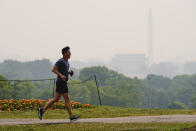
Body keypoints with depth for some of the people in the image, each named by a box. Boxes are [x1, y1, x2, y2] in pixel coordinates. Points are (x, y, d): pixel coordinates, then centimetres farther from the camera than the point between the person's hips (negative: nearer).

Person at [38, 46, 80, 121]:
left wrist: (69, 72, 11)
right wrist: (61, 75, -27)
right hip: (61, 82, -10)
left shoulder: (66, 61, 16)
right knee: (67, 99, -6)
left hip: (63, 82, 10)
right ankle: (71, 116, -3)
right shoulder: (61, 61, -14)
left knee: (56, 99, 10)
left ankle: (42, 110, 11)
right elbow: (53, 69, -18)